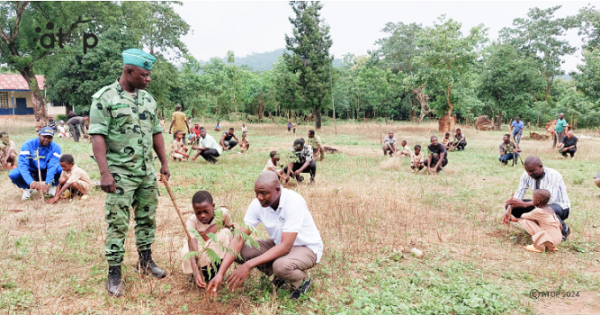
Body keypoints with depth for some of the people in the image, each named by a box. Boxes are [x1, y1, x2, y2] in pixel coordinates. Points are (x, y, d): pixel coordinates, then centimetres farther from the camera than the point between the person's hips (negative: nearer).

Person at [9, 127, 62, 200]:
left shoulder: (55, 148, -15)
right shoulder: (28, 145, -17)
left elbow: (53, 166, -26)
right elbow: (23, 164, -29)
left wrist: (47, 183, -43)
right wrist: (31, 182, -45)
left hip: (46, 173, 0)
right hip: (31, 172, 0)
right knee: (13, 174, -30)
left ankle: (52, 186, 2)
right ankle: (27, 188, 2)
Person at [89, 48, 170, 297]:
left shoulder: (148, 98, 11)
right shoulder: (104, 97, -9)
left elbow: (156, 132, 16)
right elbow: (98, 137, -14)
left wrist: (164, 164, 13)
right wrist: (104, 173, -21)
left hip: (147, 172, 6)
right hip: (120, 173, -6)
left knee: (147, 218, 14)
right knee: (118, 223, 0)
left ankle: (146, 262, 29)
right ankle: (114, 274, 12)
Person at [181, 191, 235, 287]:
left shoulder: (222, 213, -21)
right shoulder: (191, 221, -27)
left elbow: (233, 229, -3)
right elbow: (193, 247, -40)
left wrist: (217, 227, -25)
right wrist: (195, 272, -54)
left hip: (218, 250, 1)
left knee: (225, 233, -30)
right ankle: (202, 269, 2)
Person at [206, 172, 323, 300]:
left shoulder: (294, 202, -32)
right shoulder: (258, 204, -15)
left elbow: (285, 246, -35)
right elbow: (239, 239, -17)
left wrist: (248, 265, -37)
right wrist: (220, 273, -28)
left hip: (307, 247, -6)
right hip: (279, 243, 6)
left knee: (281, 265, -38)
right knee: (240, 250, -15)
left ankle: (302, 280, -2)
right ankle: (279, 276, 7)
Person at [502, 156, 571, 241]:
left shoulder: (553, 175, -26)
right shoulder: (527, 175, -9)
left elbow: (550, 199, -35)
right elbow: (519, 193, -9)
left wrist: (523, 204, -42)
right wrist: (508, 210, -26)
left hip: (560, 207, -6)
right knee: (510, 206, -12)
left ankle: (564, 229, -10)